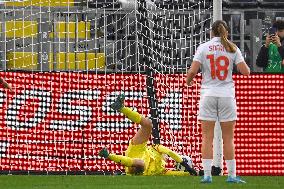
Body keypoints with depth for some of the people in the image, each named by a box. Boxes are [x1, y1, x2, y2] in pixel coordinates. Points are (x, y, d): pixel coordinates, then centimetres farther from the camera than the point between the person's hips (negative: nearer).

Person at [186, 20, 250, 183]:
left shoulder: (203, 48, 0)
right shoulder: (232, 48, 1)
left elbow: (192, 71, -6)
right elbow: (245, 72, -4)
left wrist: (188, 82, 15)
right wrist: (246, 66, 19)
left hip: (208, 95, 0)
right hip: (227, 95, 0)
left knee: (207, 137, 3)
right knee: (228, 138, 5)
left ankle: (207, 174, -2)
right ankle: (232, 175, 5)